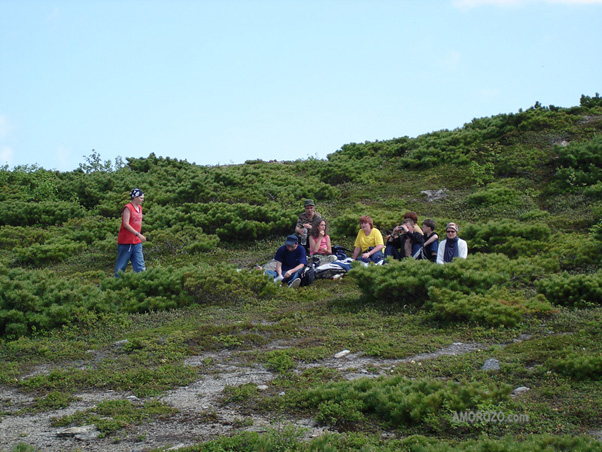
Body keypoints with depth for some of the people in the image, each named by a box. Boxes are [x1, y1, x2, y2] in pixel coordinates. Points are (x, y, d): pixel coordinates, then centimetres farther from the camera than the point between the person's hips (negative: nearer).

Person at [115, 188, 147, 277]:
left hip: (137, 242, 7)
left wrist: (140, 235, 15)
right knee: (122, 264, 2)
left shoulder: (139, 208, 12)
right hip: (126, 241, -7)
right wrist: (138, 234, -23)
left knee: (140, 265, 1)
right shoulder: (128, 207, -11)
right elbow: (126, 224, -18)